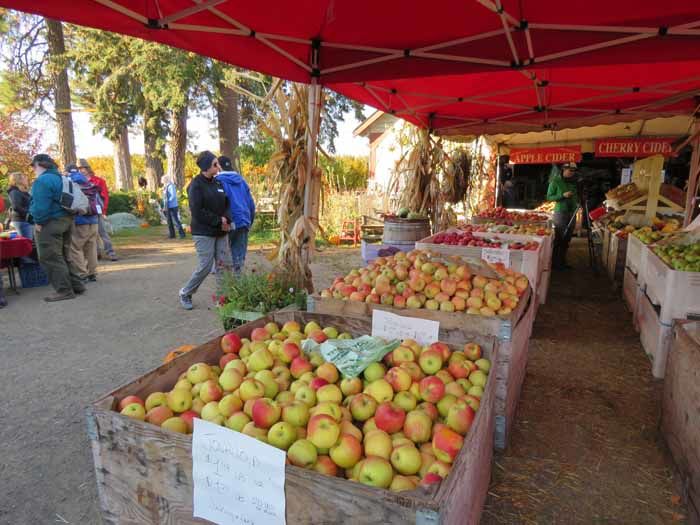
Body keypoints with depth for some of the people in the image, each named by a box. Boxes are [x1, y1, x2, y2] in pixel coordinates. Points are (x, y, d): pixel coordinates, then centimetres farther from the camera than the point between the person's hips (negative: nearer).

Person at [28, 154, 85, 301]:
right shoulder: (60, 178, 15)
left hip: (50, 223, -9)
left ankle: (65, 291, -5)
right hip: (66, 219, 9)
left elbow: (41, 204, -21)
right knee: (63, 256, 17)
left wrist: (38, 221, -11)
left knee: (50, 258, -4)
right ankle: (76, 285, 18)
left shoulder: (42, 180, -14)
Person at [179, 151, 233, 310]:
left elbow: (227, 203, 13)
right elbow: (197, 212, -15)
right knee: (205, 267, -5)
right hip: (204, 233, -6)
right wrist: (218, 221, -13)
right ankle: (185, 294, 16)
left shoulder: (218, 183, 11)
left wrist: (226, 219, -7)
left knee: (225, 265, 2)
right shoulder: (196, 185, -8)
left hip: (220, 232, 6)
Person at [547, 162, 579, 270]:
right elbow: (549, 197, -7)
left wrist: (577, 202, 4)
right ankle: (555, 263, 2)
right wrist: (563, 195, -18)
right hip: (560, 212, -6)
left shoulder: (572, 182, 11)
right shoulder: (555, 181, -6)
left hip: (572, 212, 6)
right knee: (559, 239, -6)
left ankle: (562, 261, 18)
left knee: (567, 239, 9)